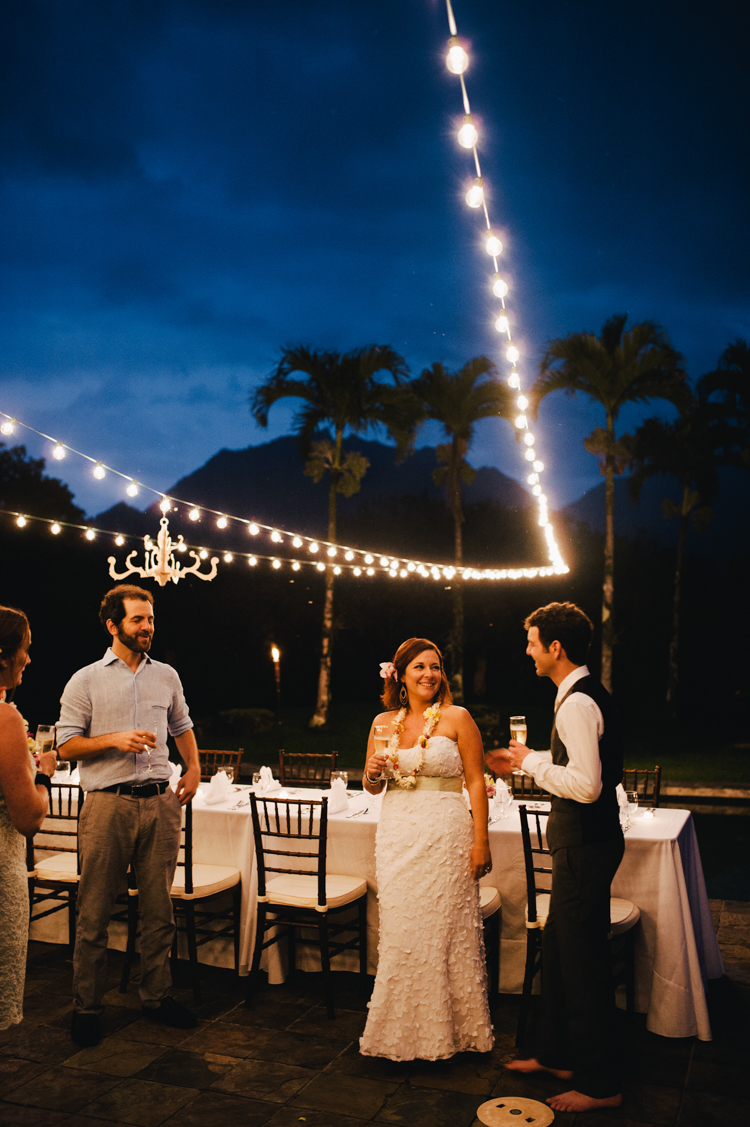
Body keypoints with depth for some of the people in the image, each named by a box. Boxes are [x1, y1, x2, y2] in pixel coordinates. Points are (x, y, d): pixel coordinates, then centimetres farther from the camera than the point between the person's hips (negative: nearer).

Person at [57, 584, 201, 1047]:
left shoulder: (166, 676, 12)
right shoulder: (86, 680, 1)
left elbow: (182, 726, 25)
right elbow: (66, 745, -2)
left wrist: (194, 768, 12)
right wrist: (115, 739, -15)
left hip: (160, 802, 3)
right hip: (108, 803, -3)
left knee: (159, 907, 9)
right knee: (95, 913, 3)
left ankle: (157, 996, 23)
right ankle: (87, 1007, 17)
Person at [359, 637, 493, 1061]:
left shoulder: (457, 718, -3)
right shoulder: (384, 722, 8)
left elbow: (476, 782, -5)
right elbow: (372, 787, 14)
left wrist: (481, 842, -10)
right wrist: (374, 773, -9)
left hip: (445, 832, -3)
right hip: (397, 834, 4)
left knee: (445, 929, 3)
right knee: (400, 931, 8)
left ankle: (447, 1029, 22)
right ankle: (403, 1030, 26)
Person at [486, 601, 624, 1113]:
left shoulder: (577, 703, -22)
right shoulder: (587, 692, 11)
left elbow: (587, 785, -29)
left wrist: (532, 763, -16)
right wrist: (526, 759, 17)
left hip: (585, 848, -11)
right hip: (583, 842, 11)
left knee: (583, 962, 3)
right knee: (559, 952, 21)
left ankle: (601, 1084, 19)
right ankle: (557, 1055, 36)